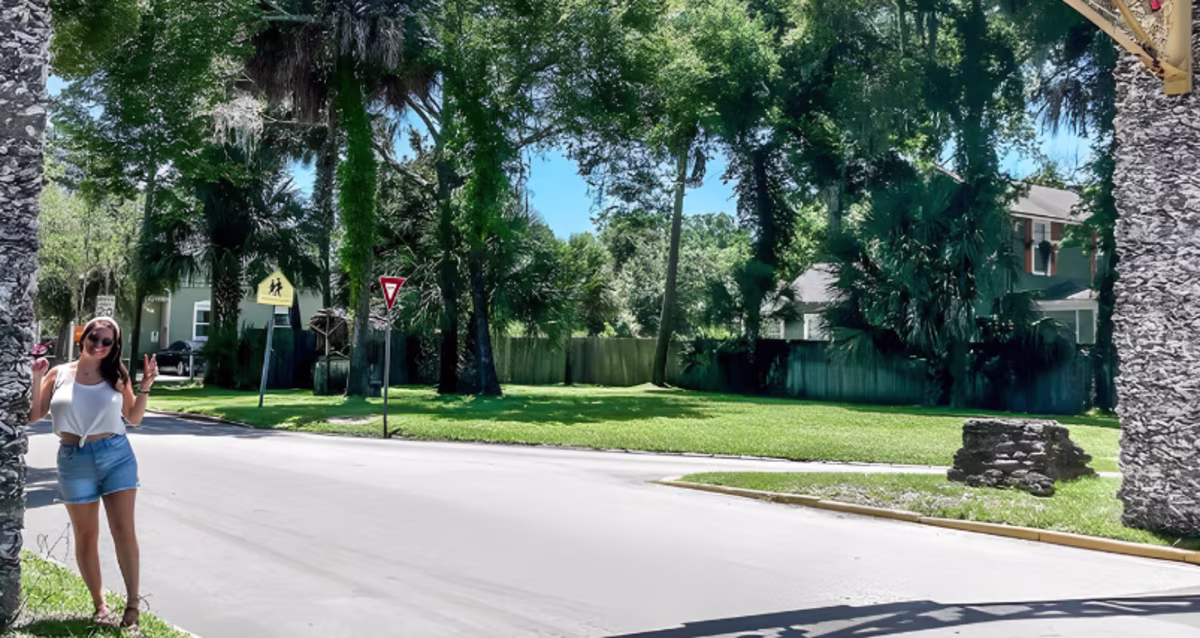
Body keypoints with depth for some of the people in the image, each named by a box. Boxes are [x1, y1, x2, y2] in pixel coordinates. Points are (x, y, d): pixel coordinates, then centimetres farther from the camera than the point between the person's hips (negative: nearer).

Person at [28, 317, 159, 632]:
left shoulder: (117, 375, 1)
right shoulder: (58, 374, 1)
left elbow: (134, 419, 7)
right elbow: (33, 416, 0)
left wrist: (145, 388, -7)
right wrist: (36, 379, -10)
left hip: (116, 456, -1)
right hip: (74, 461, 1)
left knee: (124, 531, -4)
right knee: (86, 536, 9)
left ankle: (133, 605, 2)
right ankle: (99, 604, 22)